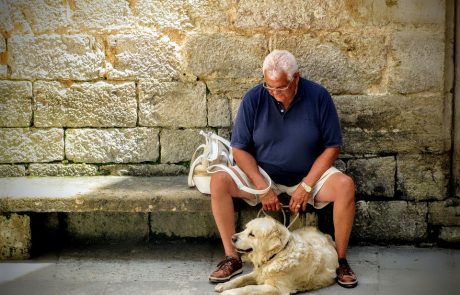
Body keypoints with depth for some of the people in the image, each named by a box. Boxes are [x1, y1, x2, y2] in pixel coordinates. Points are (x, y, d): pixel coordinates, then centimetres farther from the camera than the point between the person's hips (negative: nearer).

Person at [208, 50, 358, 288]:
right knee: (219, 181, -23)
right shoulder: (254, 99, -11)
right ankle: (232, 258, -14)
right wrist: (262, 187, -19)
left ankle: (340, 259, -12)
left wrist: (306, 186, -17)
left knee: (345, 185, -29)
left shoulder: (318, 97, -12)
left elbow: (332, 147, -8)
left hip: (309, 174, -1)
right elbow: (240, 149, -7)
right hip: (262, 174, 1)